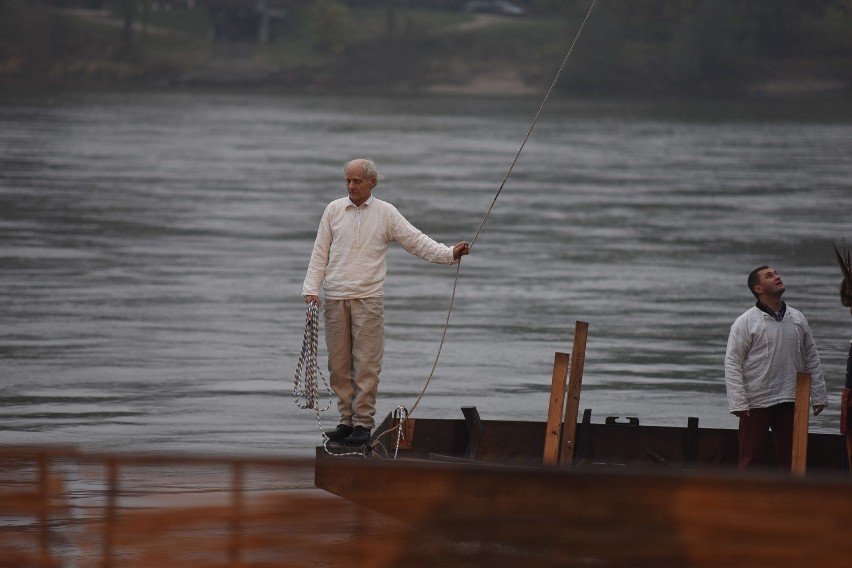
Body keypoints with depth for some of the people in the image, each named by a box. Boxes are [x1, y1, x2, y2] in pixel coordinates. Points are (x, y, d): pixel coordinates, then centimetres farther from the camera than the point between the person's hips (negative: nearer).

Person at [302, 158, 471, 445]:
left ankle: (363, 423, -3)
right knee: (339, 365, 4)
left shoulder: (385, 213, 5)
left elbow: (416, 241, 2)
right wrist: (311, 289, 0)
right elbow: (320, 253, 10)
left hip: (367, 299, -2)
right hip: (334, 299, 2)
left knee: (366, 365, -6)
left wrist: (450, 253, -11)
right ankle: (347, 420, 11)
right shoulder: (334, 210, 10)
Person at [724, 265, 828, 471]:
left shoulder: (798, 319, 8)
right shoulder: (746, 322, -5)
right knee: (749, 457, 0)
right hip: (756, 404, -4)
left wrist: (818, 396, 7)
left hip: (791, 401, 4)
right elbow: (732, 364, -8)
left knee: (789, 457, 8)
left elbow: (812, 359, 12)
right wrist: (738, 403, -16)